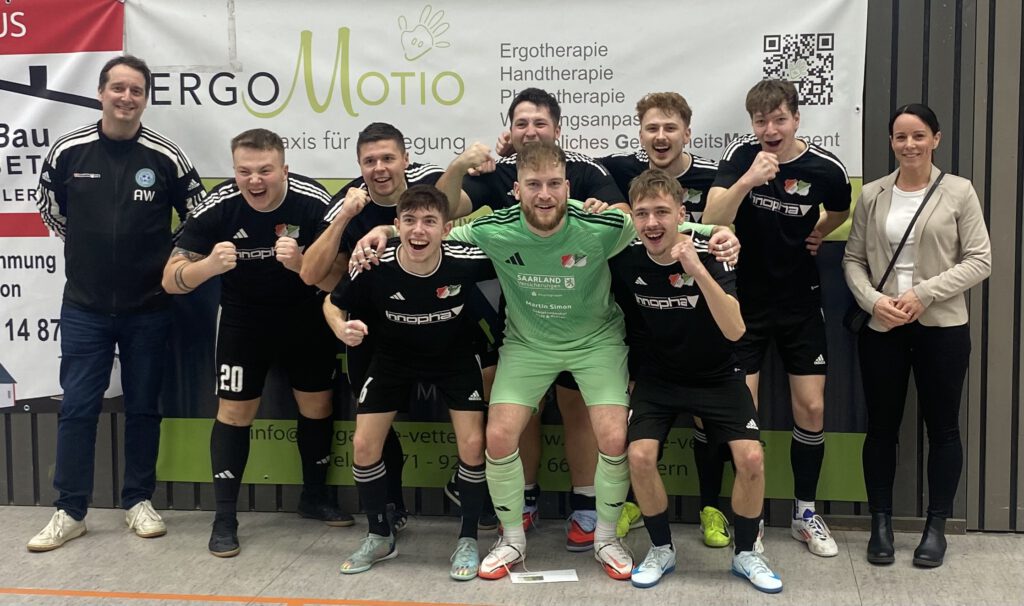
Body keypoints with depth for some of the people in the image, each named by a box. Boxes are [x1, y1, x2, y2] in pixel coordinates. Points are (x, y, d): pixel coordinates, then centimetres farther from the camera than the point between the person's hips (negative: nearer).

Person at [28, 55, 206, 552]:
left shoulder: (166, 156, -6)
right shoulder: (68, 152, -3)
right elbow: (50, 208, 14)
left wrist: (168, 263, 3)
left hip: (148, 308, 0)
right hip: (84, 307, 1)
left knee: (143, 408, 9)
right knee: (77, 408, 2)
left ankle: (139, 501, 22)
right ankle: (70, 511, 12)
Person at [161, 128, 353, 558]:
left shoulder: (314, 202, -24)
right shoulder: (217, 207, -24)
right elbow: (171, 280, -21)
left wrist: (301, 263, -40)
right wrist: (209, 265, -42)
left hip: (305, 317, 1)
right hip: (243, 318, -1)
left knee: (317, 405, 9)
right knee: (235, 411, -2)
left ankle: (314, 497, 30)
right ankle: (225, 517, 9)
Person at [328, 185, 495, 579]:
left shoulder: (465, 260, -31)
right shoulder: (374, 266, -29)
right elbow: (333, 305, -11)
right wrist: (343, 330, -29)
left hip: (455, 355, -1)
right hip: (394, 355, 1)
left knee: (473, 445, -12)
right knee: (363, 445, -2)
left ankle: (468, 540, 10)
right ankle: (380, 537, 20)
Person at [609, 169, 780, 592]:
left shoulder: (710, 254, -22)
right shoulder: (626, 258, -15)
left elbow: (734, 330, -35)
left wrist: (697, 270, -43)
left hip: (717, 376, -1)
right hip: (656, 376, 1)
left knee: (752, 459, -17)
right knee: (640, 456, -19)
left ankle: (746, 554, 9)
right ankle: (661, 550, 7)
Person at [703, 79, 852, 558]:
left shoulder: (825, 168, -9)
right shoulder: (741, 155, -11)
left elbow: (840, 211, 16)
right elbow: (711, 221, -25)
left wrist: (819, 233, -2)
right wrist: (746, 181, -39)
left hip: (800, 303, 1)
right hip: (744, 300, -1)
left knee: (811, 409, 2)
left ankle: (805, 512, 20)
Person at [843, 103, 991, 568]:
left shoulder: (959, 192, -2)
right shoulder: (872, 195, 4)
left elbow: (979, 261, -5)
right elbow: (854, 259, 5)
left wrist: (924, 293, -15)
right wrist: (873, 300, -13)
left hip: (942, 327, -2)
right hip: (881, 328, 2)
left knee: (942, 426, 7)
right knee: (881, 427, 7)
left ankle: (936, 526, 20)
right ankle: (881, 523, 20)